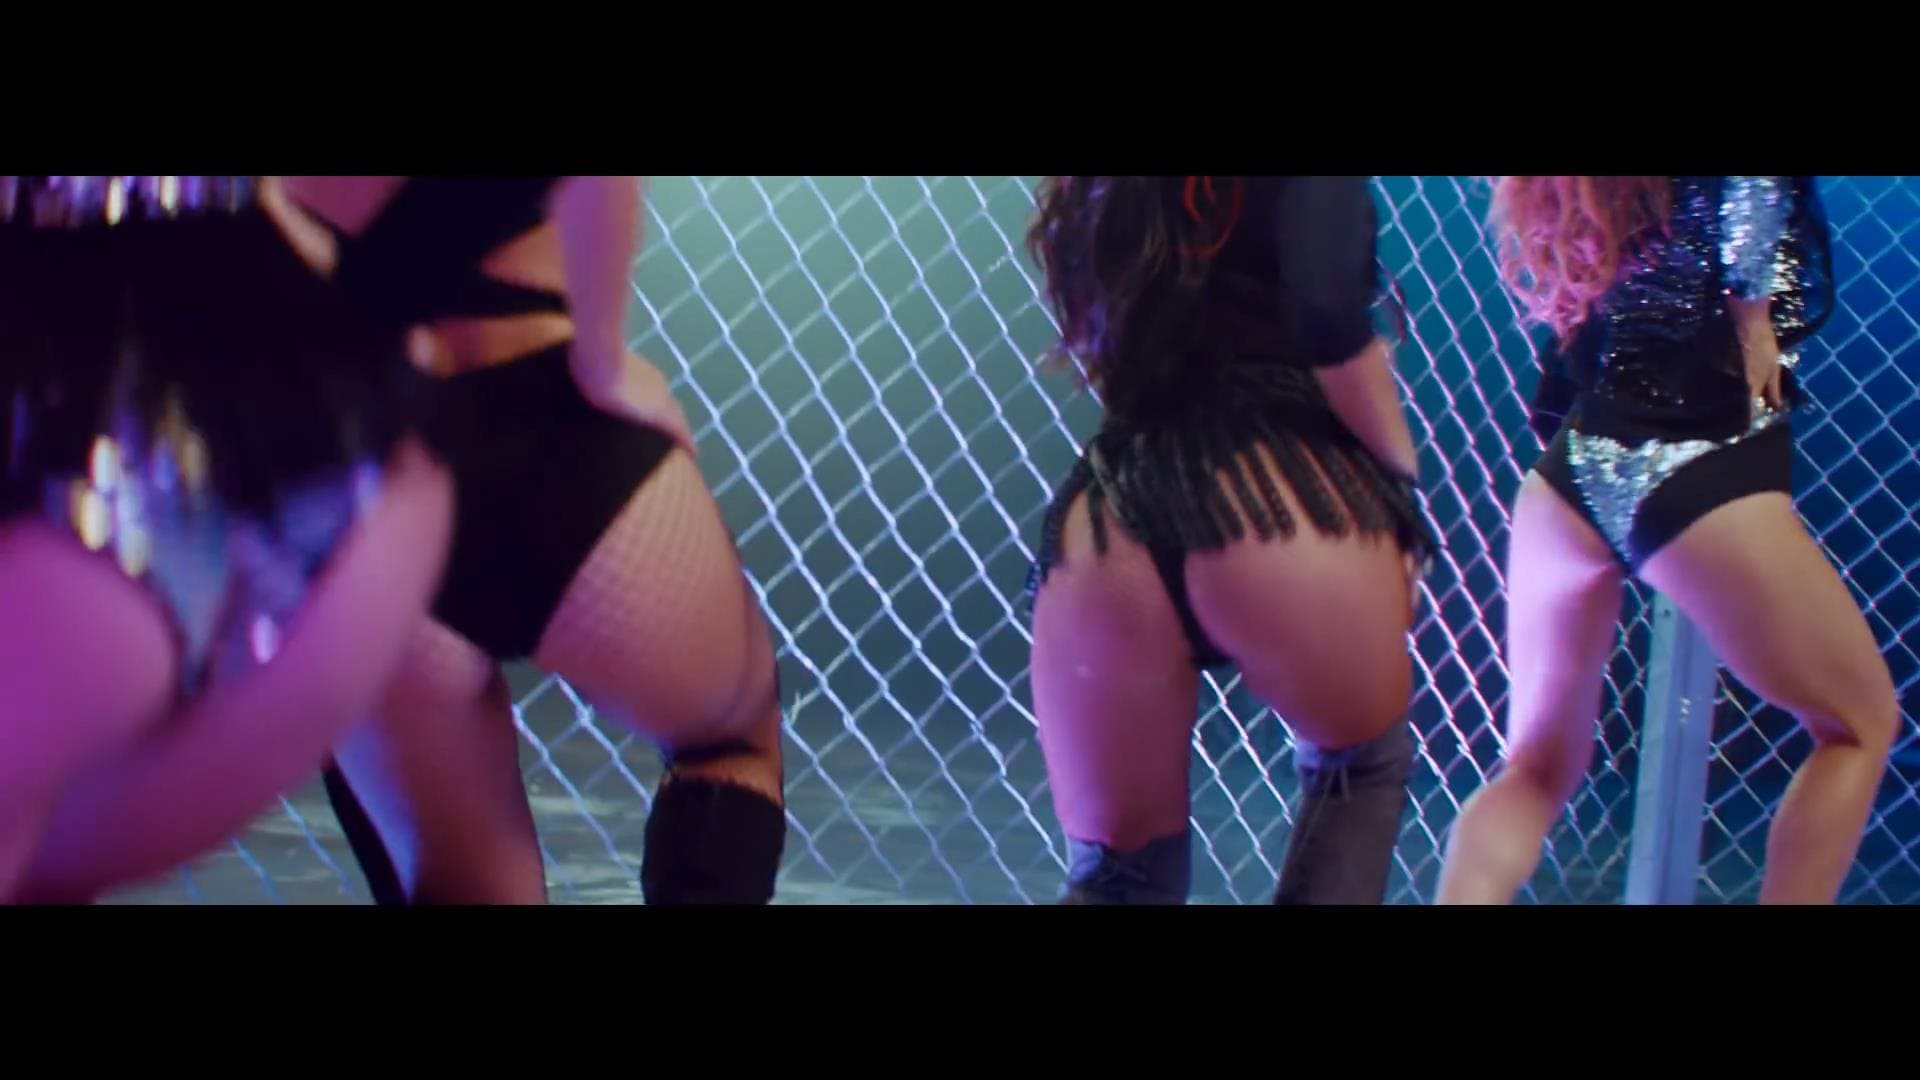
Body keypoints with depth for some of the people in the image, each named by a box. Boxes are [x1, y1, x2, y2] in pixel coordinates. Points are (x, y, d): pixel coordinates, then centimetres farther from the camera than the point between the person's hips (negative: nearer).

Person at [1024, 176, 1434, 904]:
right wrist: (1398, 467, 3)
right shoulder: (1310, 189, 4)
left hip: (1104, 511, 5)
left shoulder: (1091, 196, 24)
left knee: (1120, 870, 14)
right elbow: (1329, 317, -11)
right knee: (1361, 768, 24)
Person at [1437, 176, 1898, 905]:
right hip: (1705, 470, -5)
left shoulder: (1570, 193, 14)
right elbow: (1752, 195, -22)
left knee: (1540, 763, 16)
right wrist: (1753, 322, -11)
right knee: (1858, 725, 13)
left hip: (1570, 468, 6)